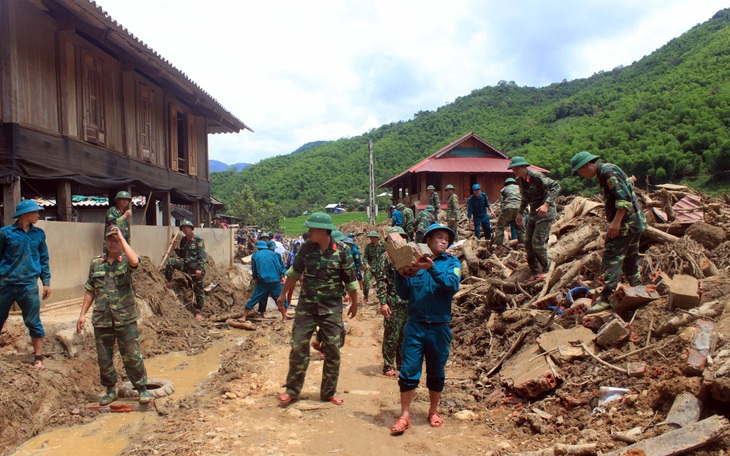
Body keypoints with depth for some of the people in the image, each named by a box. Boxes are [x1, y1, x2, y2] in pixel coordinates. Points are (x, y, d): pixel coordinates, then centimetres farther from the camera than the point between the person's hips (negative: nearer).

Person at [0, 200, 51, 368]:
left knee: (34, 323, 3)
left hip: (29, 286, 1)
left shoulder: (39, 234, 7)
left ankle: (38, 357, 11)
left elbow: (44, 260, 11)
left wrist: (46, 282, 6)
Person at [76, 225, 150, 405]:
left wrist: (121, 237, -18)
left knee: (132, 356, -1)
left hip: (126, 319, -3)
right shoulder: (96, 263, 10)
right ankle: (110, 391, 27)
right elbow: (90, 291, 14)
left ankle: (142, 389, 14)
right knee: (104, 358, 11)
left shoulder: (125, 261, 0)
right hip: (101, 320, 4)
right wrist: (82, 314, 9)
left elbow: (135, 261, -27)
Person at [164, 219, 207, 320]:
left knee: (198, 290, 2)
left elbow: (202, 255, -15)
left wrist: (199, 268, -21)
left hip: (196, 267, -6)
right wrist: (175, 247, 4)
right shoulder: (183, 241, 11)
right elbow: (181, 255, 18)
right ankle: (168, 282, -1)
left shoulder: (198, 240, -10)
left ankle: (198, 312, 14)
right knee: (171, 262, -16)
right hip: (186, 264, 6)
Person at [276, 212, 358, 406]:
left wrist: (354, 303, 6)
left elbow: (350, 279, -1)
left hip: (331, 308, -2)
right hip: (306, 306, 2)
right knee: (298, 348, 2)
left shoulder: (342, 250, -10)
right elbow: (294, 273, 11)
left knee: (332, 350, 5)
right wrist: (282, 296, 15)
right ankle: (292, 390, 16)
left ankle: (329, 392, 20)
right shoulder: (306, 248, -2)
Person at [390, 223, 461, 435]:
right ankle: (405, 415, 9)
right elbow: (404, 294, 2)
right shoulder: (414, 260, 2)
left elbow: (452, 286, -15)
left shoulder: (451, 262, 3)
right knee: (409, 371, -2)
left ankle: (433, 411, 30)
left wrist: (432, 268, -26)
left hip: (440, 326, 1)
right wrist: (401, 274, -14)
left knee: (436, 372, 13)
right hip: (415, 324, 0)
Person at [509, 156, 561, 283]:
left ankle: (547, 270, 5)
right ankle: (535, 273, 13)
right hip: (534, 213, 9)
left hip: (545, 212, -9)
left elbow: (556, 187, -23)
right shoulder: (520, 180, 8)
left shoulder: (536, 176, -18)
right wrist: (520, 213, 24)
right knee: (528, 243, 4)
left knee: (538, 243, -13)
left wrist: (546, 204, -31)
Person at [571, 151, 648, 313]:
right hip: (634, 222, 11)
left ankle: (607, 298, -13)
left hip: (625, 223, -11)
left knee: (612, 259, -12)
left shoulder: (608, 171, -15)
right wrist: (615, 221, 19)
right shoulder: (605, 173, 17)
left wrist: (616, 222, -25)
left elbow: (624, 198, -23)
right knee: (630, 259, 18)